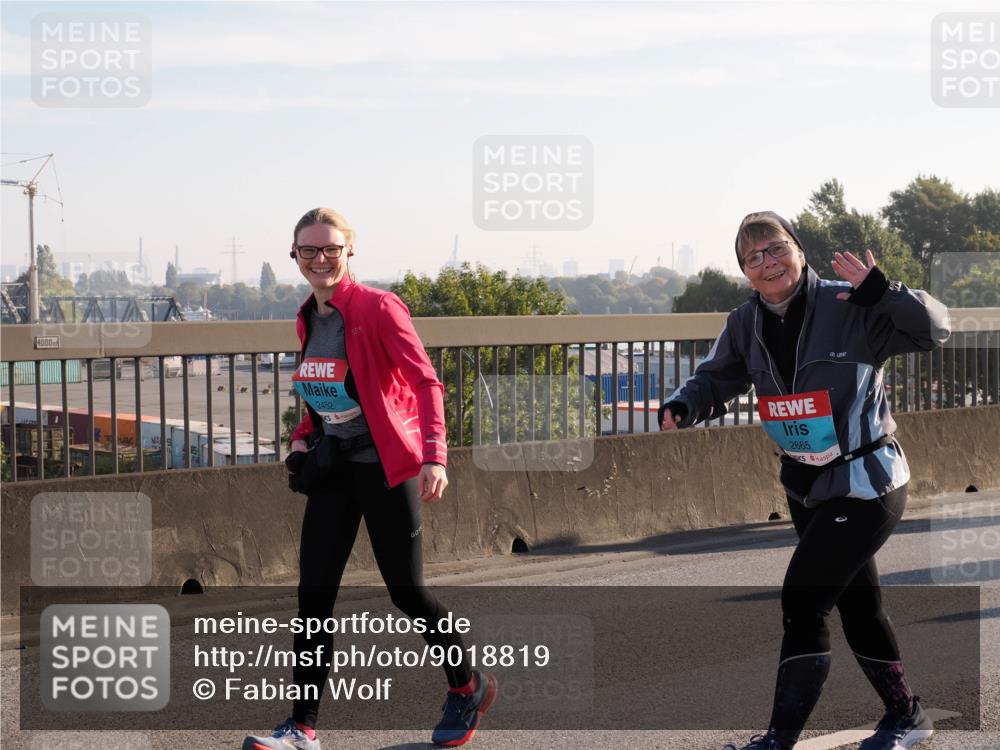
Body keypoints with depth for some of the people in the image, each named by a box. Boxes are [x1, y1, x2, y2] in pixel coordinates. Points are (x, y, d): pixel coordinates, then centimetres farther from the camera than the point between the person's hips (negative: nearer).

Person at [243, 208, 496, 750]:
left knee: (406, 590, 2)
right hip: (332, 466, 6)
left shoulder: (378, 308, -13)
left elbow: (426, 381, -19)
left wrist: (434, 456, -31)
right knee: (314, 594, -2)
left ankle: (467, 687, 27)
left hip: (385, 466, -6)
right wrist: (303, 437, 7)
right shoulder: (308, 319, 8)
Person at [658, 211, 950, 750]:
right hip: (806, 485, 7)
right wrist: (683, 407, -18)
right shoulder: (746, 325, -1)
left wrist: (880, 291, -37)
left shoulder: (849, 308, -19)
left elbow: (933, 330, -21)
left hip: (866, 486, -7)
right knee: (856, 604, 18)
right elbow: (715, 381, 4)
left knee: (802, 600, -13)